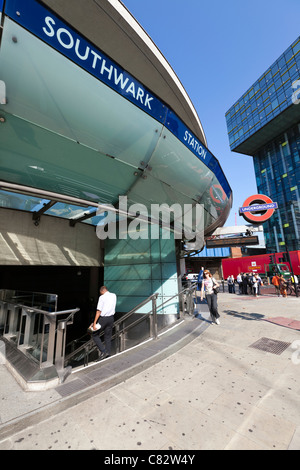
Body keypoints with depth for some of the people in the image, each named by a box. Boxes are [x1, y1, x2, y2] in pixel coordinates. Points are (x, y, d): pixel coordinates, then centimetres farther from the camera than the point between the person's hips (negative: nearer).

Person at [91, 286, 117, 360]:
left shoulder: (102, 297, -11)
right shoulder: (114, 296, 6)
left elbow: (99, 311, -15)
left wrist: (94, 322, -13)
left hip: (103, 318, -6)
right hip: (111, 318, 6)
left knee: (95, 335, 10)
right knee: (108, 337, 17)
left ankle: (103, 351, 1)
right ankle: (108, 354, 19)